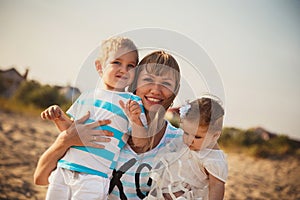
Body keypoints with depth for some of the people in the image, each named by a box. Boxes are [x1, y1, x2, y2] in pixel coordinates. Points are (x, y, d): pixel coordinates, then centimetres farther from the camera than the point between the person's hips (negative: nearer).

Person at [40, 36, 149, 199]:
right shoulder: (86, 97, 11)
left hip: (94, 176, -4)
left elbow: (140, 143, -5)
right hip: (63, 169, 5)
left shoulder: (132, 102, -1)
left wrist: (136, 120, -21)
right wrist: (58, 117, 4)